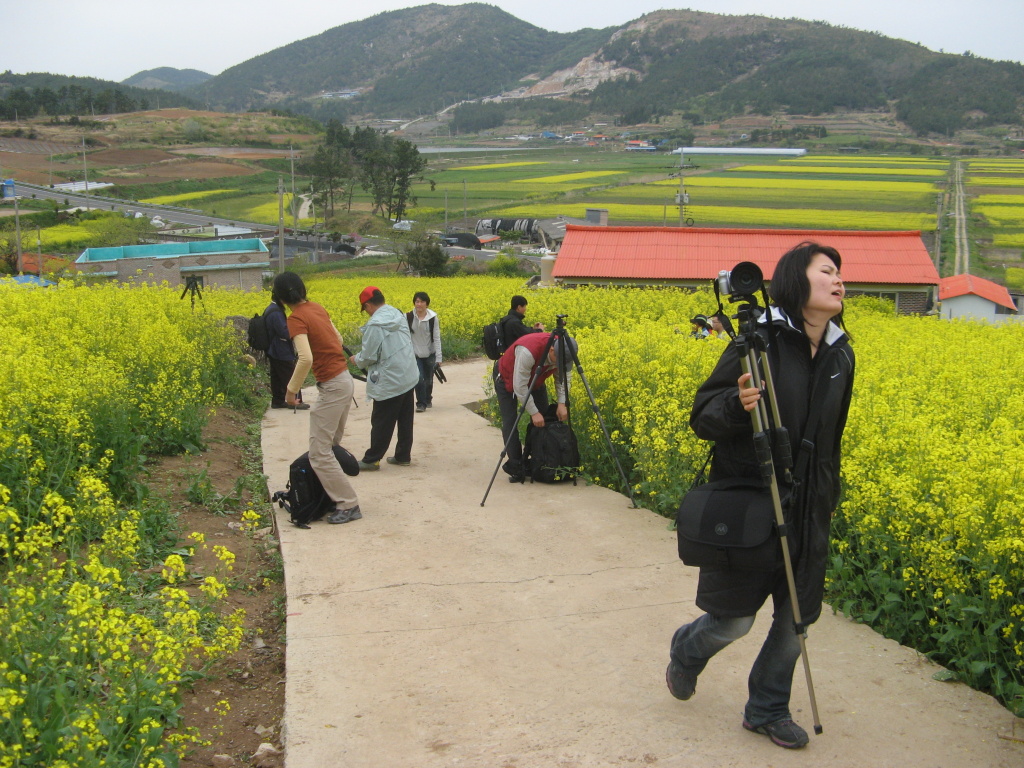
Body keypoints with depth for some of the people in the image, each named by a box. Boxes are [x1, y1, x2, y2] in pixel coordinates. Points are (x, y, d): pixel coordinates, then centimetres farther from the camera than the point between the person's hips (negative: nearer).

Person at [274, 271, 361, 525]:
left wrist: (291, 389, -17)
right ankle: (340, 495, 22)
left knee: (319, 453, -3)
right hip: (345, 380, 9)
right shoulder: (317, 308, 8)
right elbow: (338, 340, 19)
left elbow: (306, 358, -28)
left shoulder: (296, 319, -17)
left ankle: (348, 505, 1)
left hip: (332, 387, -9)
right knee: (332, 445, 17)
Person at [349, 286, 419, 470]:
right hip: (409, 377, 8)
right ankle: (403, 456, 25)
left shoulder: (374, 325, -20)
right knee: (405, 419, 15)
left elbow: (368, 357, -16)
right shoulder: (399, 315, 3)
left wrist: (356, 360, 7)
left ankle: (372, 460, 13)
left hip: (389, 383, -8)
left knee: (381, 422, 3)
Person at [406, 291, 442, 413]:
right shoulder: (408, 317, -7)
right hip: (415, 355, -1)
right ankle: (421, 403, 5)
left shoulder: (433, 318, -8)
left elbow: (436, 338, -6)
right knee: (419, 379, -11)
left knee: (428, 379, 13)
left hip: (429, 354, 1)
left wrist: (439, 357, -8)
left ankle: (428, 400, 37)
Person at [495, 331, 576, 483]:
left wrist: (562, 403, -23)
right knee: (510, 423, -12)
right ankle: (516, 468, -5)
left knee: (544, 422, -1)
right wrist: (534, 412, -31)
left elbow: (562, 378, -10)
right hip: (508, 379, -6)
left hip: (536, 380, 6)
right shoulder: (528, 352, -45)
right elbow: (520, 386, -36)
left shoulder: (563, 352, -25)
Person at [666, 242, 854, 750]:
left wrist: (829, 498, 20)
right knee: (735, 620, 1)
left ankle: (766, 710, 30)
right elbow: (702, 418, -11)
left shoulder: (841, 355, 6)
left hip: (807, 511, 6)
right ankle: (686, 650, 35)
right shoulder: (759, 341, -13)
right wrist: (737, 405, -31)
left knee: (796, 618, 9)